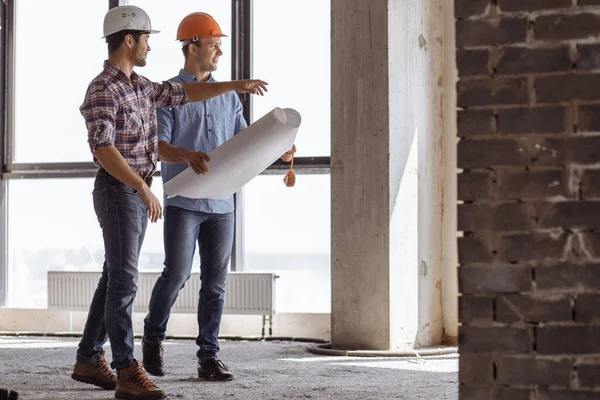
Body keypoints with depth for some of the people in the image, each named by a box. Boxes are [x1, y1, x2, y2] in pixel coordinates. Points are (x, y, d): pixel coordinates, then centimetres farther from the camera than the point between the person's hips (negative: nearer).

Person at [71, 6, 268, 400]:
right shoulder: (102, 90, -16)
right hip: (118, 191, -9)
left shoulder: (140, 86, 12)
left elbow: (183, 93, 22)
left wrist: (235, 85, 18)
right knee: (124, 281, -11)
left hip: (139, 193, 9)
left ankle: (89, 360, 20)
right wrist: (143, 188, -29)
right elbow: (103, 149, -25)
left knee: (115, 278, 12)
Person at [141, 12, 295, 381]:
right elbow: (159, 146, -8)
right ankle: (153, 338, 14)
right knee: (176, 274, -9)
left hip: (221, 202, 5)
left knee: (216, 282, 2)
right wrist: (187, 155, -28)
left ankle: (209, 357, 7)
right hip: (183, 201, -4)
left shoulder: (227, 96, 15)